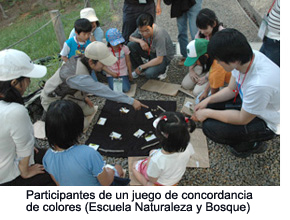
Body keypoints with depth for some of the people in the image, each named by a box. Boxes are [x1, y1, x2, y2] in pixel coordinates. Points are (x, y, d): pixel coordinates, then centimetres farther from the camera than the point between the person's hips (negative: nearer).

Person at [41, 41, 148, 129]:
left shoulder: (80, 59, -16)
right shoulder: (79, 77, -41)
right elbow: (103, 91, -40)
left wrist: (84, 96, 6)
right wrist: (131, 101, -37)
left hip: (67, 94, 8)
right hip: (53, 101, -7)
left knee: (89, 110, 9)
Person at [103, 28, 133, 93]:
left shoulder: (125, 48, -9)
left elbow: (128, 62, 2)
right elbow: (103, 66, -8)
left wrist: (130, 75, 7)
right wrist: (112, 74, -18)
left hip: (123, 73, 1)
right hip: (111, 74, -1)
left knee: (125, 89, -17)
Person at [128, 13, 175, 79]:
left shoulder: (159, 35, -35)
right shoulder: (142, 28, -19)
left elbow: (159, 60, -32)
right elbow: (131, 37, 1)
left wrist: (141, 67, -23)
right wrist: (140, 41, -24)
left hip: (163, 56, -6)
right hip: (150, 51, 6)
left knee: (149, 74, -33)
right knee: (131, 45, -19)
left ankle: (162, 69, 3)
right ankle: (138, 70, 1)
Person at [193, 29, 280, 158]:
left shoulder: (260, 84, -40)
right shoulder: (246, 57, -16)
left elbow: (243, 119, -24)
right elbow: (231, 90, 1)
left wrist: (207, 113, -17)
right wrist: (208, 100, -12)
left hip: (267, 122, -7)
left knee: (210, 127, -20)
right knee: (209, 105, 0)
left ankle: (251, 145, 6)